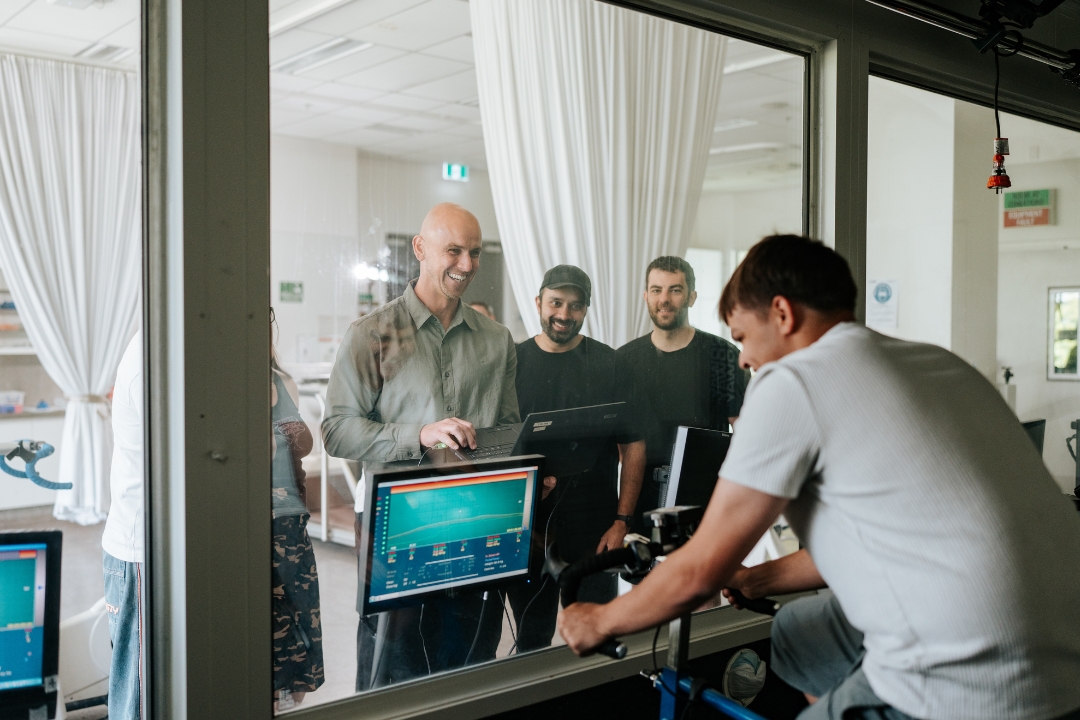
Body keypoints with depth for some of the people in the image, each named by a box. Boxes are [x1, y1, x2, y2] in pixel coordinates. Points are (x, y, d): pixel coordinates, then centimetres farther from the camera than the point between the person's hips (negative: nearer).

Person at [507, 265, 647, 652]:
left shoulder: (608, 365, 1)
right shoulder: (513, 362, 3)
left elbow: (633, 445, 0)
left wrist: (622, 521, -6)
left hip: (593, 529, -1)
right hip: (524, 525, 1)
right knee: (530, 640, 14)